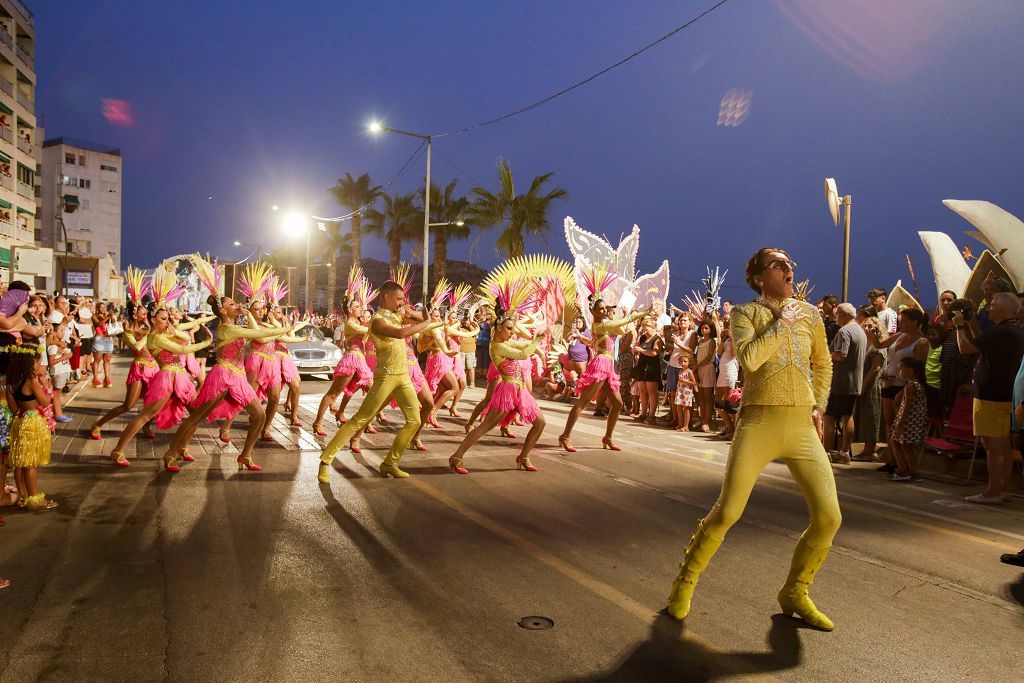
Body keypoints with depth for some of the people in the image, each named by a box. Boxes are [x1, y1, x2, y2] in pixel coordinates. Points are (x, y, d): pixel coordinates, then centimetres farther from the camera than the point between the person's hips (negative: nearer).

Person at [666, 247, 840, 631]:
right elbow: (748, 358, -18)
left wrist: (819, 406, 16)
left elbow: (823, 364, 28)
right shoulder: (745, 313, 1)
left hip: (803, 428, 4)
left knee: (829, 517, -4)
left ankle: (795, 594, 19)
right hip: (758, 423, -4)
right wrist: (782, 323, -9)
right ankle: (685, 582, 17)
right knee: (726, 512, -5)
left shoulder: (809, 314, 13)